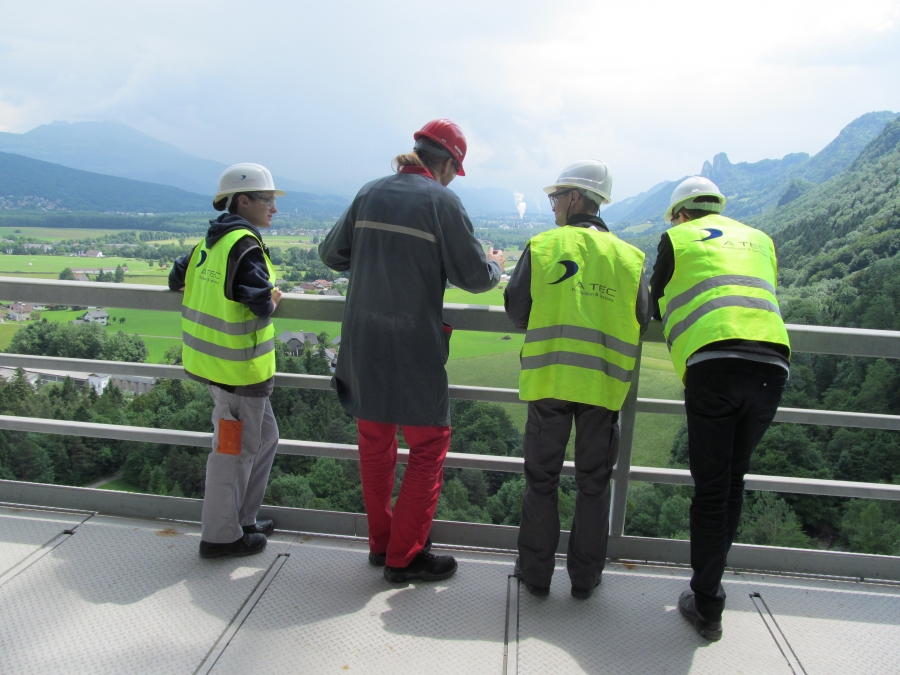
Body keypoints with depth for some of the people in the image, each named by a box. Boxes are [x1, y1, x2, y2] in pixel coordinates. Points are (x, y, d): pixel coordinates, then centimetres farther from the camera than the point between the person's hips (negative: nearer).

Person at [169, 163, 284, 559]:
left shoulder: (211, 242, 11)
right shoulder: (245, 245, -17)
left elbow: (176, 279, 18)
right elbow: (262, 307, -23)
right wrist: (272, 300, -2)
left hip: (213, 359, 9)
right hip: (239, 366, -9)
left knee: (265, 438, 19)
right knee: (235, 449, 3)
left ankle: (242, 518, 30)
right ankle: (221, 536, 16)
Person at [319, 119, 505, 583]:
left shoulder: (370, 193, 7)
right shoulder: (440, 200, -8)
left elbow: (331, 254, 12)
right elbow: (474, 277, -7)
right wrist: (496, 264, 15)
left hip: (362, 341, 6)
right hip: (413, 347, -6)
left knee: (375, 443, 17)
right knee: (429, 445, 9)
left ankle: (380, 541, 30)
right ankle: (404, 556, 15)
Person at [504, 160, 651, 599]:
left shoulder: (542, 246, 0)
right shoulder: (628, 256, 6)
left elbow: (517, 311, 0)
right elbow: (641, 321, 8)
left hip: (550, 377, -1)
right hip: (604, 382, 2)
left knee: (541, 478, 11)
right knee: (593, 482, 13)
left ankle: (536, 573, 20)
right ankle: (585, 577, 23)